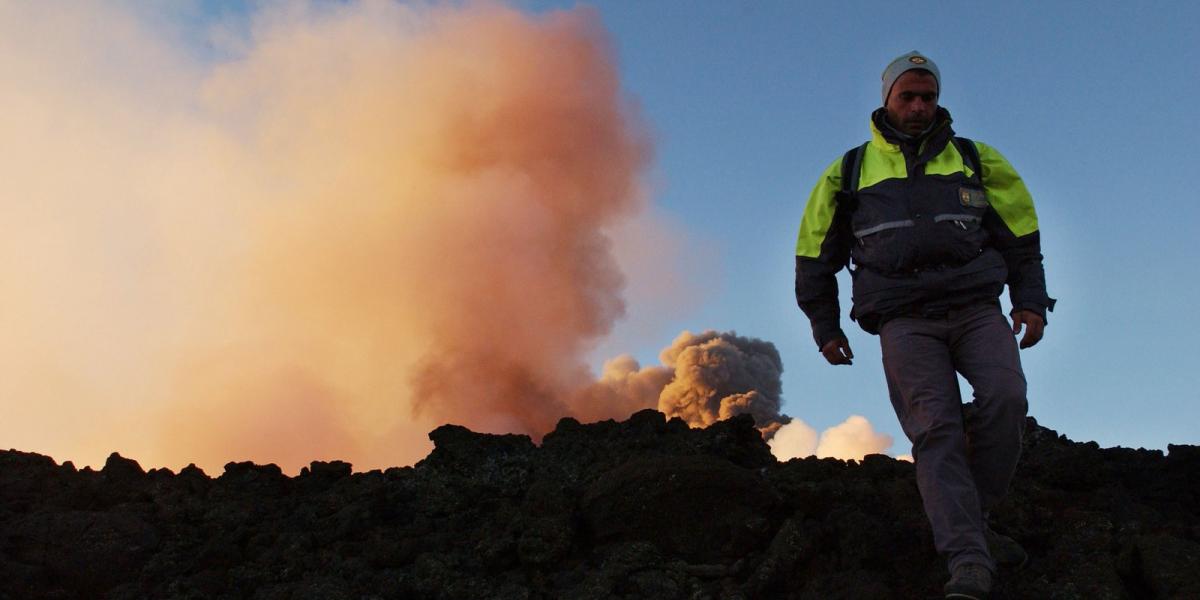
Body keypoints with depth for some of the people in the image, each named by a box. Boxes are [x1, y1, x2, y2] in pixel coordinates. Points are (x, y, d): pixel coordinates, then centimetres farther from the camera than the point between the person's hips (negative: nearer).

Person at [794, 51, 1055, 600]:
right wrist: (825, 328, 17)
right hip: (905, 322, -1)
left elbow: (1021, 236, 21)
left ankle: (971, 520, -6)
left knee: (1004, 399, -24)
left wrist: (1031, 302, 8)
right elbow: (814, 255, 20)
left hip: (976, 310, 1)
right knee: (936, 429, -18)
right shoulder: (850, 173, 14)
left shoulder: (977, 161, 16)